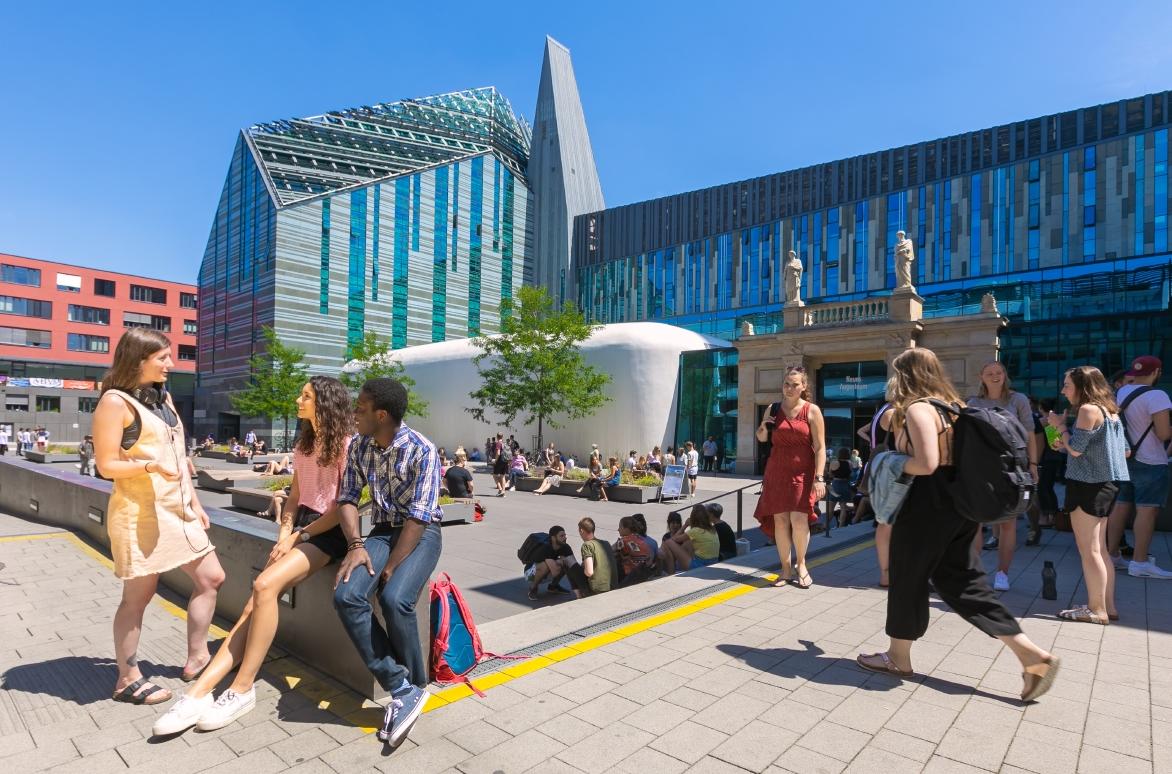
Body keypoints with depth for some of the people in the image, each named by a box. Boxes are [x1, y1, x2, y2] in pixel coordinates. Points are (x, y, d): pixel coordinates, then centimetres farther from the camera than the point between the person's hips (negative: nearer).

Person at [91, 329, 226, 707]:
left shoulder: (163, 397, 14)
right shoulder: (115, 401, -10)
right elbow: (106, 465, -12)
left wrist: (195, 503, 15)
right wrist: (150, 465, -29)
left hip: (178, 510, 8)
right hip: (140, 514, -8)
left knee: (211, 578, 9)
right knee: (138, 595, 3)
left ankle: (196, 658, 22)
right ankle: (128, 679, 19)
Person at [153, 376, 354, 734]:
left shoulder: (347, 445, -9)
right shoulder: (304, 443, 16)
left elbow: (343, 507, -12)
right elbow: (294, 496, 14)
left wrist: (298, 537, -11)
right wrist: (284, 535, -1)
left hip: (329, 533, -7)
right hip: (300, 528, 7)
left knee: (265, 585, -25)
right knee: (255, 604, -9)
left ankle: (242, 689, -15)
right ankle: (199, 692, -12)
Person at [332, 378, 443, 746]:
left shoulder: (422, 450, -18)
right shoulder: (359, 446, 1)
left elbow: (418, 518, -19)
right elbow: (348, 498, 5)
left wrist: (390, 567, -21)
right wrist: (355, 545, -12)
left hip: (422, 533, -5)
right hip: (382, 531, 6)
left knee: (394, 599, -30)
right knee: (346, 595, -21)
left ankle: (416, 686, -4)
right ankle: (402, 688, -15)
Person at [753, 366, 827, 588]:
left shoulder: (812, 411, -2)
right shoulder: (773, 409, 8)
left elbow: (820, 447, -5)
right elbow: (762, 439, 20)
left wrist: (819, 478, -12)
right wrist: (762, 428, -3)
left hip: (802, 472, -3)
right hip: (777, 472, 3)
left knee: (799, 519, -10)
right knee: (780, 519, 2)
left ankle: (801, 564, 14)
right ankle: (786, 569, 14)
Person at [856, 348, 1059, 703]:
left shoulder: (917, 408, -16)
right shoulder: (951, 405, 12)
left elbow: (926, 463, -25)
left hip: (926, 507, -9)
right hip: (956, 504, 9)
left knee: (907, 579, 7)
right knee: (962, 581, 15)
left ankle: (898, 657, 23)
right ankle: (1032, 654, 11)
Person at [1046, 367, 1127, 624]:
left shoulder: (1088, 409, -14)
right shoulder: (1109, 410, 14)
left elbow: (1075, 448, -18)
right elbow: (1125, 451, 18)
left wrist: (1060, 426, -4)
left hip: (1088, 484, -9)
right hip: (1107, 484, 10)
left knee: (1088, 550, -2)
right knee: (1099, 549, 16)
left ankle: (1097, 610, 3)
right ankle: (1108, 606, 21)